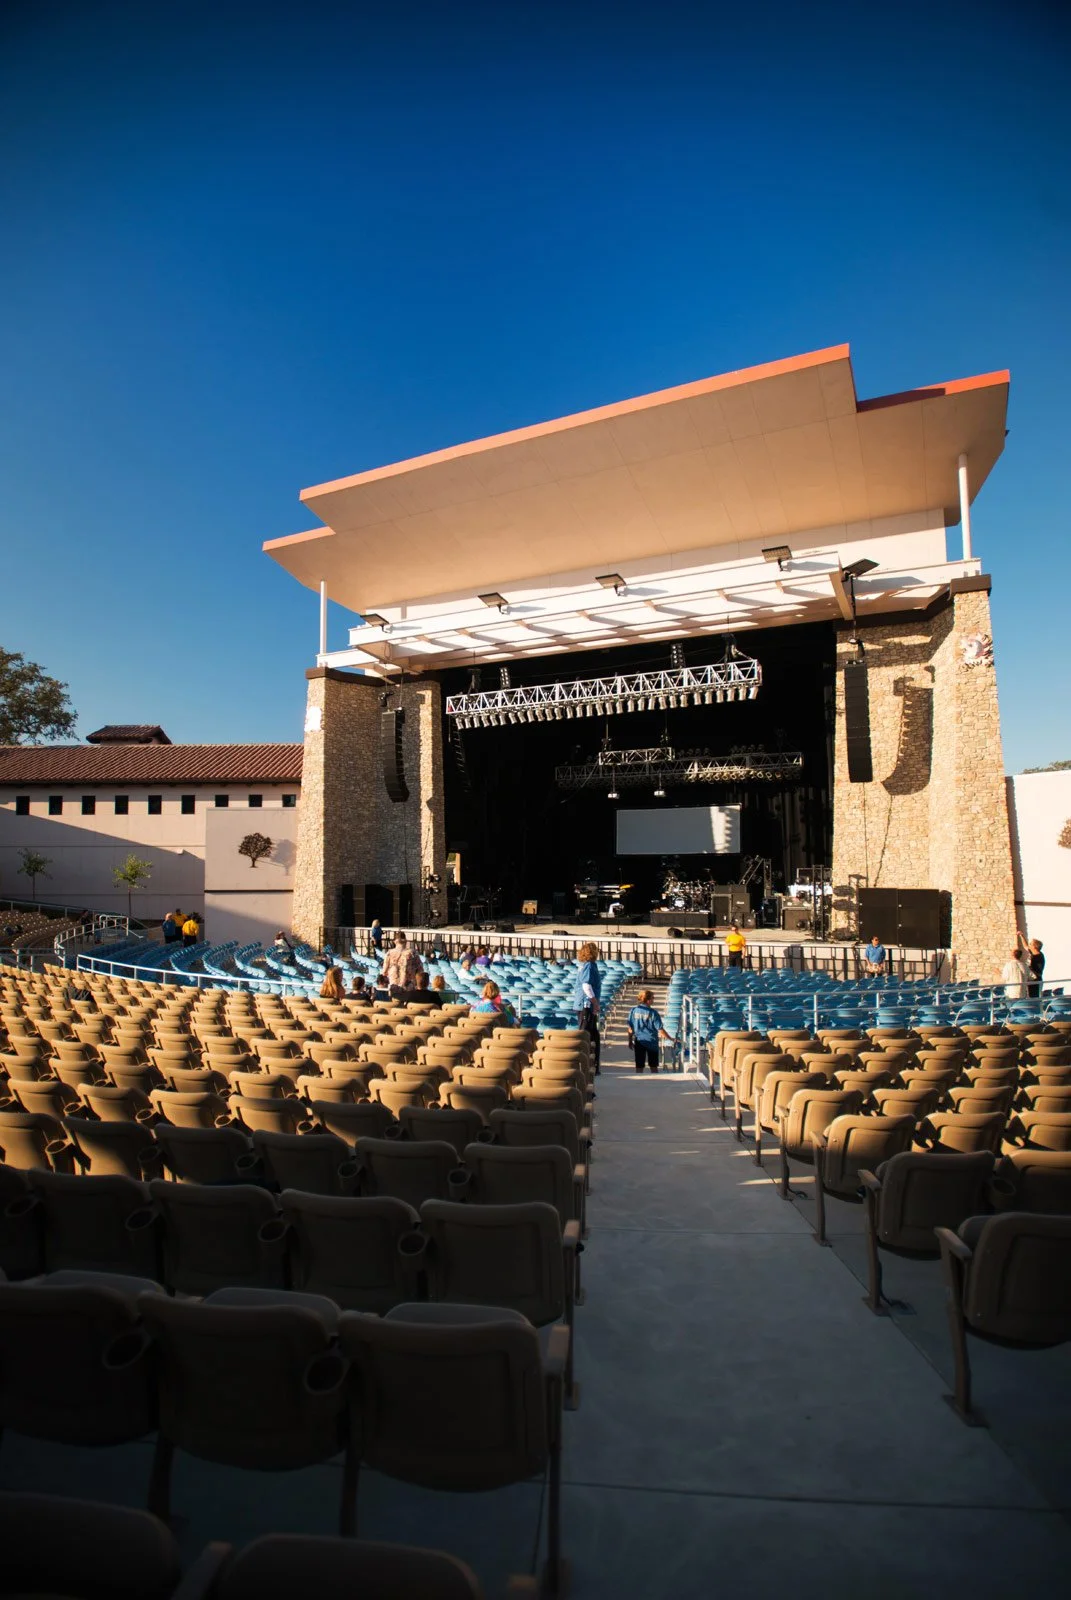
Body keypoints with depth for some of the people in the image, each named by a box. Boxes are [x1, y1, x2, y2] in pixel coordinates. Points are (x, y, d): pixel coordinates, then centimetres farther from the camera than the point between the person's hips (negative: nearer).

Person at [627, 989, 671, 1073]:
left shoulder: (634, 1010, -6)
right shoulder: (653, 1012, -15)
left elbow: (630, 1028, -1)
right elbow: (660, 1029, -13)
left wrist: (630, 1041, 11)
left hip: (639, 1042, 2)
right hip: (651, 1041, -2)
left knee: (639, 1067, 9)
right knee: (653, 1067, 14)